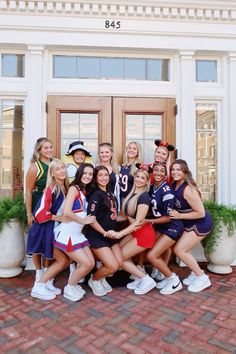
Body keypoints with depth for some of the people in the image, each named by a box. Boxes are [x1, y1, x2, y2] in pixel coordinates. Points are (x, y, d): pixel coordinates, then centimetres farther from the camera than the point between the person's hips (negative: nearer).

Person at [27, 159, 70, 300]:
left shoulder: (66, 188, 4)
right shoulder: (51, 189, -19)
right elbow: (41, 213, -23)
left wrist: (64, 218, -1)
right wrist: (59, 218, -15)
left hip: (57, 229, 8)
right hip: (46, 230, -8)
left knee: (67, 259, 9)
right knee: (63, 260, -2)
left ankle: (47, 282, 23)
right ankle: (38, 287, 10)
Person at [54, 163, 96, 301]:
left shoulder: (86, 191, 12)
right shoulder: (74, 188, -13)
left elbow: (85, 214, 12)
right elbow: (67, 212, -24)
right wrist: (83, 221, -14)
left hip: (78, 233, 8)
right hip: (67, 233, -8)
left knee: (91, 263, 7)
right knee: (86, 264, -6)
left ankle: (73, 284, 29)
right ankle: (69, 289, 17)